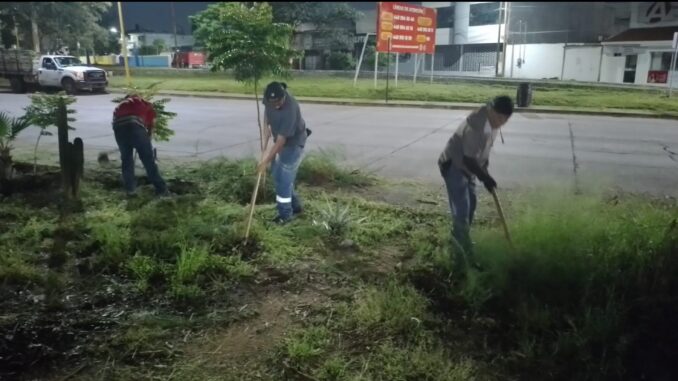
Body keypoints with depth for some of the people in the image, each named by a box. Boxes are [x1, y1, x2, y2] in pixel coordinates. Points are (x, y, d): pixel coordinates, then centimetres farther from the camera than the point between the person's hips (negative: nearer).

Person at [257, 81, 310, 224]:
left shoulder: (290, 110, -38)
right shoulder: (270, 99, -17)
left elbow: (281, 141, -33)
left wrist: (266, 161, -27)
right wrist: (266, 127, 0)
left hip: (293, 143, -8)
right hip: (281, 140, 8)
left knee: (284, 178, -4)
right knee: (277, 175, 15)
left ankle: (285, 214, 13)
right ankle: (295, 205, 30)